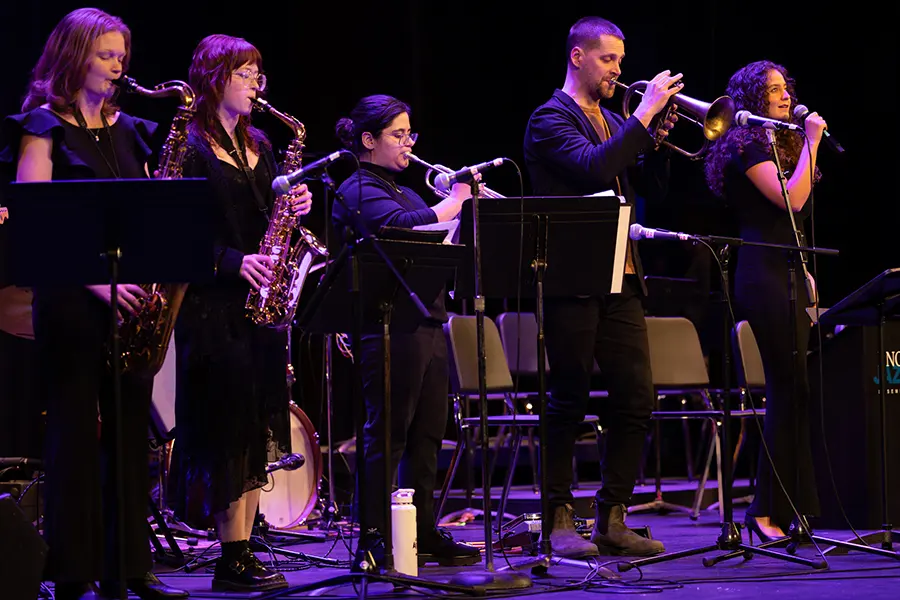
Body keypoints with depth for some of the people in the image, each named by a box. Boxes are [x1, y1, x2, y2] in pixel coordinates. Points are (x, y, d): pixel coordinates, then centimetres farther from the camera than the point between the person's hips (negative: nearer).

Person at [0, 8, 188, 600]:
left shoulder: (127, 129, 16)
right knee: (76, 431, -4)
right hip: (71, 299, -6)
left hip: (131, 296, 6)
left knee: (130, 429, 6)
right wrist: (96, 281, -19)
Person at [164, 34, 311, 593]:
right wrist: (233, 262, -22)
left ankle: (244, 550, 11)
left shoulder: (258, 145, 16)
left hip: (261, 303, 7)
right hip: (214, 306, -7)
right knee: (227, 429, -6)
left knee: (258, 430, 6)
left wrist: (296, 206, 0)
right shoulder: (190, 148, -7)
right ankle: (232, 556, -2)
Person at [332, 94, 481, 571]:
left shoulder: (402, 191, 22)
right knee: (387, 437, -7)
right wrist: (454, 203, -17)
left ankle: (423, 534, 18)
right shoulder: (359, 191, -7)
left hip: (427, 324, 9)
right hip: (389, 329, -9)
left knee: (426, 436, 11)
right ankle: (372, 541, -4)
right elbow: (402, 227, -26)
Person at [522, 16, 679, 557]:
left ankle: (613, 520, 10)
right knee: (569, 403, -3)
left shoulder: (614, 123, 20)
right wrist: (644, 116, -19)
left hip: (620, 280, 7)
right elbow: (593, 167, -22)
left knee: (636, 400, 3)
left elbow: (653, 188, 17)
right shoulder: (551, 118, -5)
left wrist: (658, 138, 1)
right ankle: (560, 520, 5)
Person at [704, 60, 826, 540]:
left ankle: (787, 507, 9)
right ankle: (771, 510, -9)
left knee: (791, 391, 7)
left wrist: (803, 272, 18)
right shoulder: (748, 145, -7)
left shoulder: (778, 143, 22)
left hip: (784, 274, 10)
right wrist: (811, 143, -11)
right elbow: (790, 198, -18)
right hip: (764, 277, -10)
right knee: (790, 388, -12)